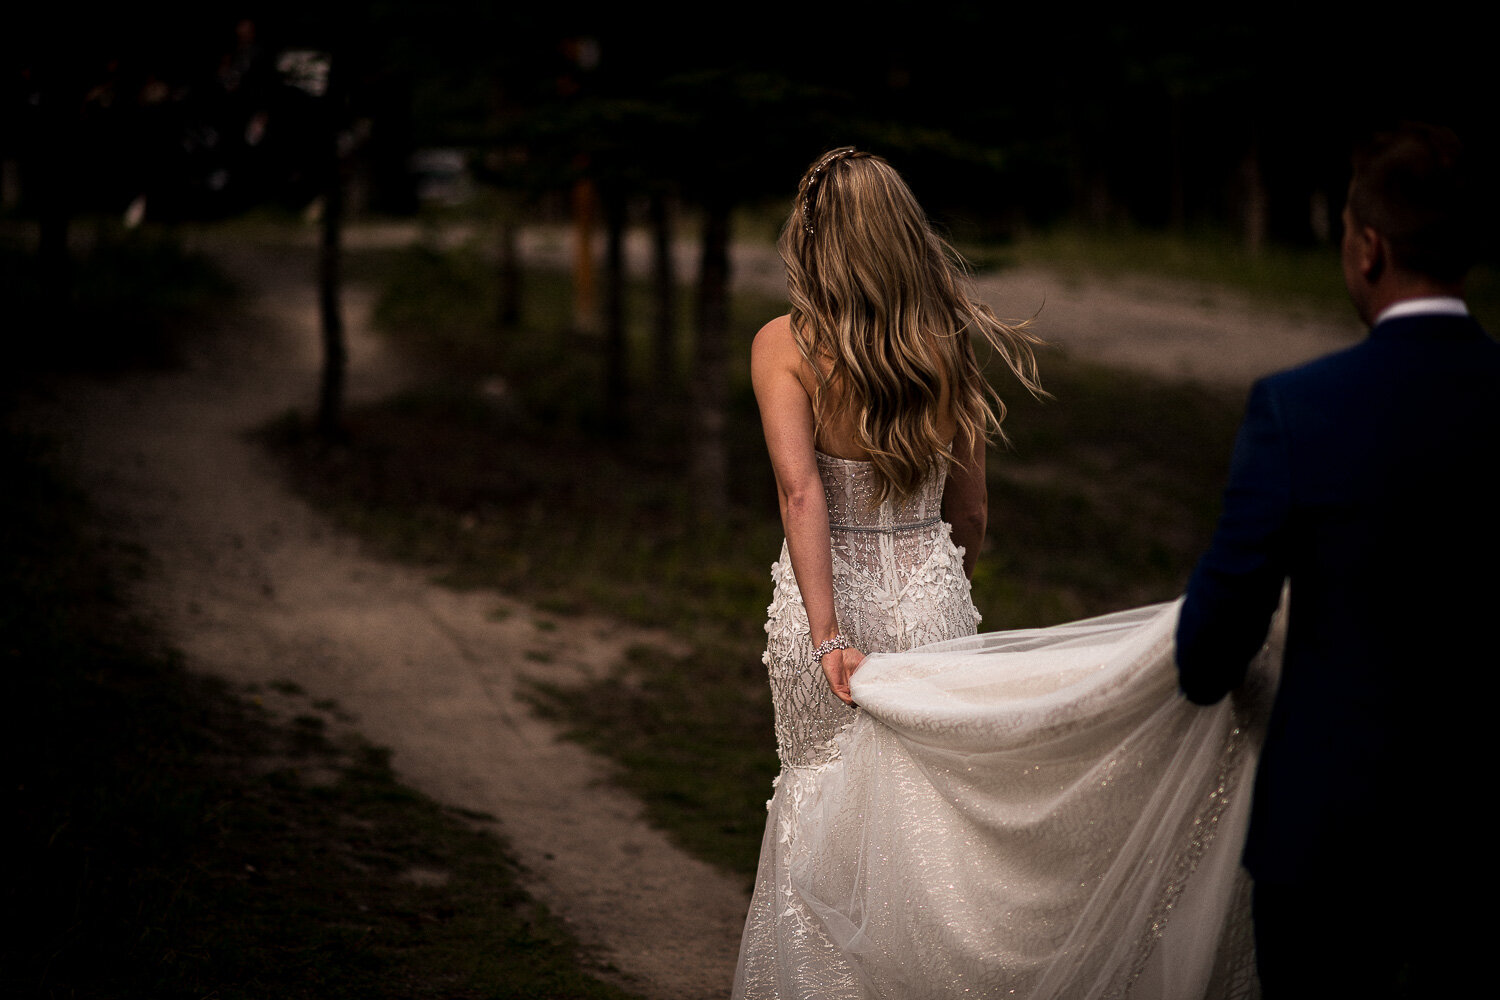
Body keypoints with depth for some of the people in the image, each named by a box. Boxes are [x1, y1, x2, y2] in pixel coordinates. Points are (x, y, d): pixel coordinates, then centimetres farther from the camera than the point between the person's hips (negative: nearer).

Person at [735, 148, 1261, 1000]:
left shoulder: (785, 346, -11)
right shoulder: (950, 349, -1)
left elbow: (800, 490, -24)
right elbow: (970, 513, 7)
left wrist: (825, 636, -27)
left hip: (831, 610, -2)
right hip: (929, 600, 2)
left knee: (828, 826, 14)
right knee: (928, 818, 12)